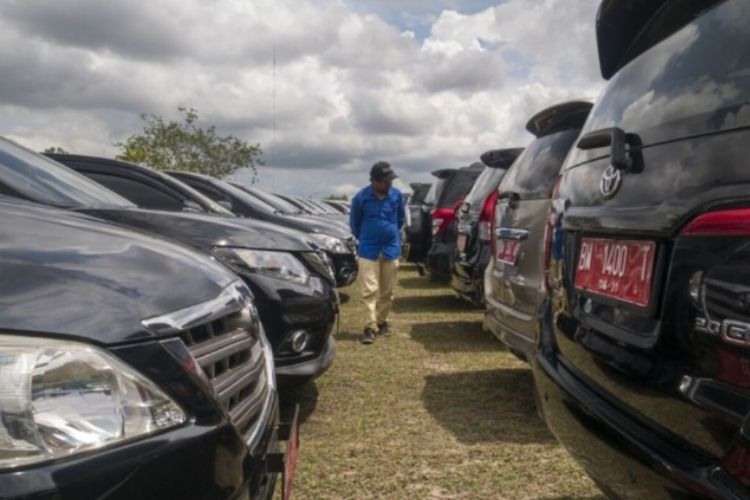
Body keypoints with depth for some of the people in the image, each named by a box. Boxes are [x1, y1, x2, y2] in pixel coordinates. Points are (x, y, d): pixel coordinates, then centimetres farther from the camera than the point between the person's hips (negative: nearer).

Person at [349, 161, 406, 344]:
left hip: (391, 249, 3)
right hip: (369, 250, -3)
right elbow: (354, 223, 5)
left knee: (387, 291, 9)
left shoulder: (397, 195, -3)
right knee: (370, 290, -6)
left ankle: (382, 322, 24)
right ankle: (370, 327, -3)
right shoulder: (361, 198, -11)